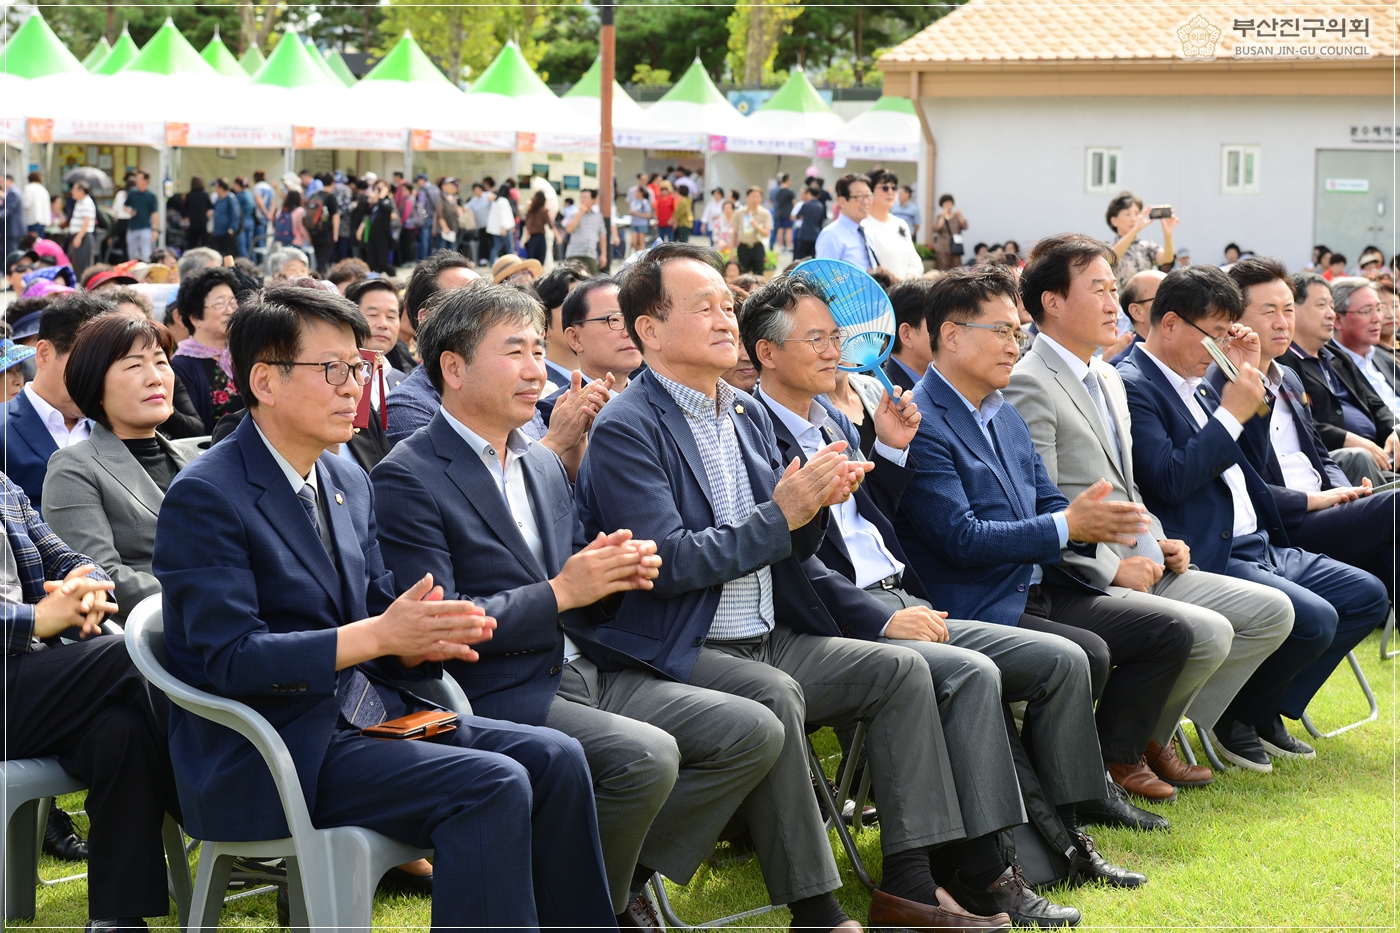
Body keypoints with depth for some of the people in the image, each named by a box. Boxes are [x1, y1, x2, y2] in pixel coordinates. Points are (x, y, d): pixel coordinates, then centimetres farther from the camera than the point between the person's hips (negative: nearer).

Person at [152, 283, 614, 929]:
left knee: (553, 758, -10)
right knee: (492, 787, -25)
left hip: (371, 712, 8)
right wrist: (377, 636, -25)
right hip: (270, 750, -8)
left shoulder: (349, 483, 14)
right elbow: (230, 658, -19)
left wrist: (422, 636, -10)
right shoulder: (205, 498, -11)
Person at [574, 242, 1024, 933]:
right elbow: (668, 563, -19)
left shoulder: (748, 415, 16)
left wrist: (815, 502, -5)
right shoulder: (626, 429, -10)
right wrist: (781, 513, -19)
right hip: (680, 655, -8)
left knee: (900, 669, -5)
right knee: (774, 695, -34)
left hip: (770, 640, 8)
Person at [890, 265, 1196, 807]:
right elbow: (960, 538, -21)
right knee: (1086, 654, -30)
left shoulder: (1006, 417, 17)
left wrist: (1091, 520, -8)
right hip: (975, 608, -9)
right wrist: (1067, 527, -20)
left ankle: (1114, 760, 14)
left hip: (1039, 589, 9)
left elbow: (1048, 505, 17)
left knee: (1169, 632, 2)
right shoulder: (919, 425, -14)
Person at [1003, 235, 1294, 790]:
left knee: (1272, 611, 3)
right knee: (1208, 633, -26)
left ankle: (1157, 731, 5)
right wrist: (1111, 568, -17)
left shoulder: (1108, 379, 20)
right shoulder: (1029, 385, -12)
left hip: (1137, 568, 10)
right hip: (1078, 584, -10)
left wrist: (1156, 544, 9)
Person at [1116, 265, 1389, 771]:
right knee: (1314, 620, -25)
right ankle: (1233, 715, 0)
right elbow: (1169, 480, -23)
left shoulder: (1195, 383, 17)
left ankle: (1265, 710, 12)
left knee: (1367, 595, 7)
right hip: (1207, 556, -10)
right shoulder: (1133, 387, -13)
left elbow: (1248, 461, 20)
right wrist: (1232, 414, -18)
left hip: (1259, 546, 10)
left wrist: (1250, 378, 10)